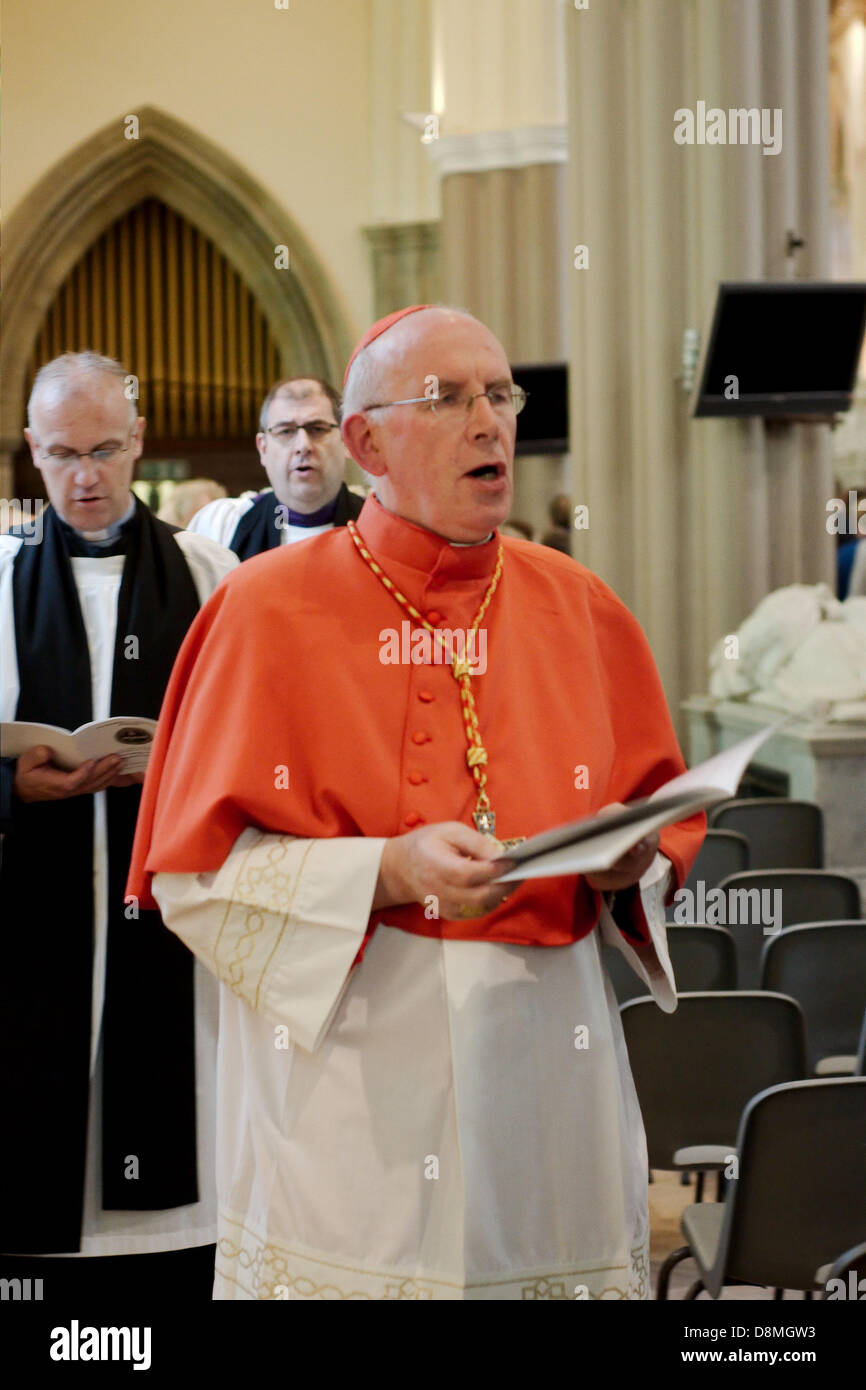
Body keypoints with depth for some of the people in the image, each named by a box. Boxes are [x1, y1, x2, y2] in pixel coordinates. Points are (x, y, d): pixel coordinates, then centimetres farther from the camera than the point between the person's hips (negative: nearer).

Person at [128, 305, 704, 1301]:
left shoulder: (579, 609, 8)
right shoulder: (268, 610, -3)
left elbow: (666, 812, 15)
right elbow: (196, 869, -6)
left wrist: (630, 865, -8)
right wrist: (389, 872, -19)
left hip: (549, 1069, 3)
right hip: (344, 1076, -3)